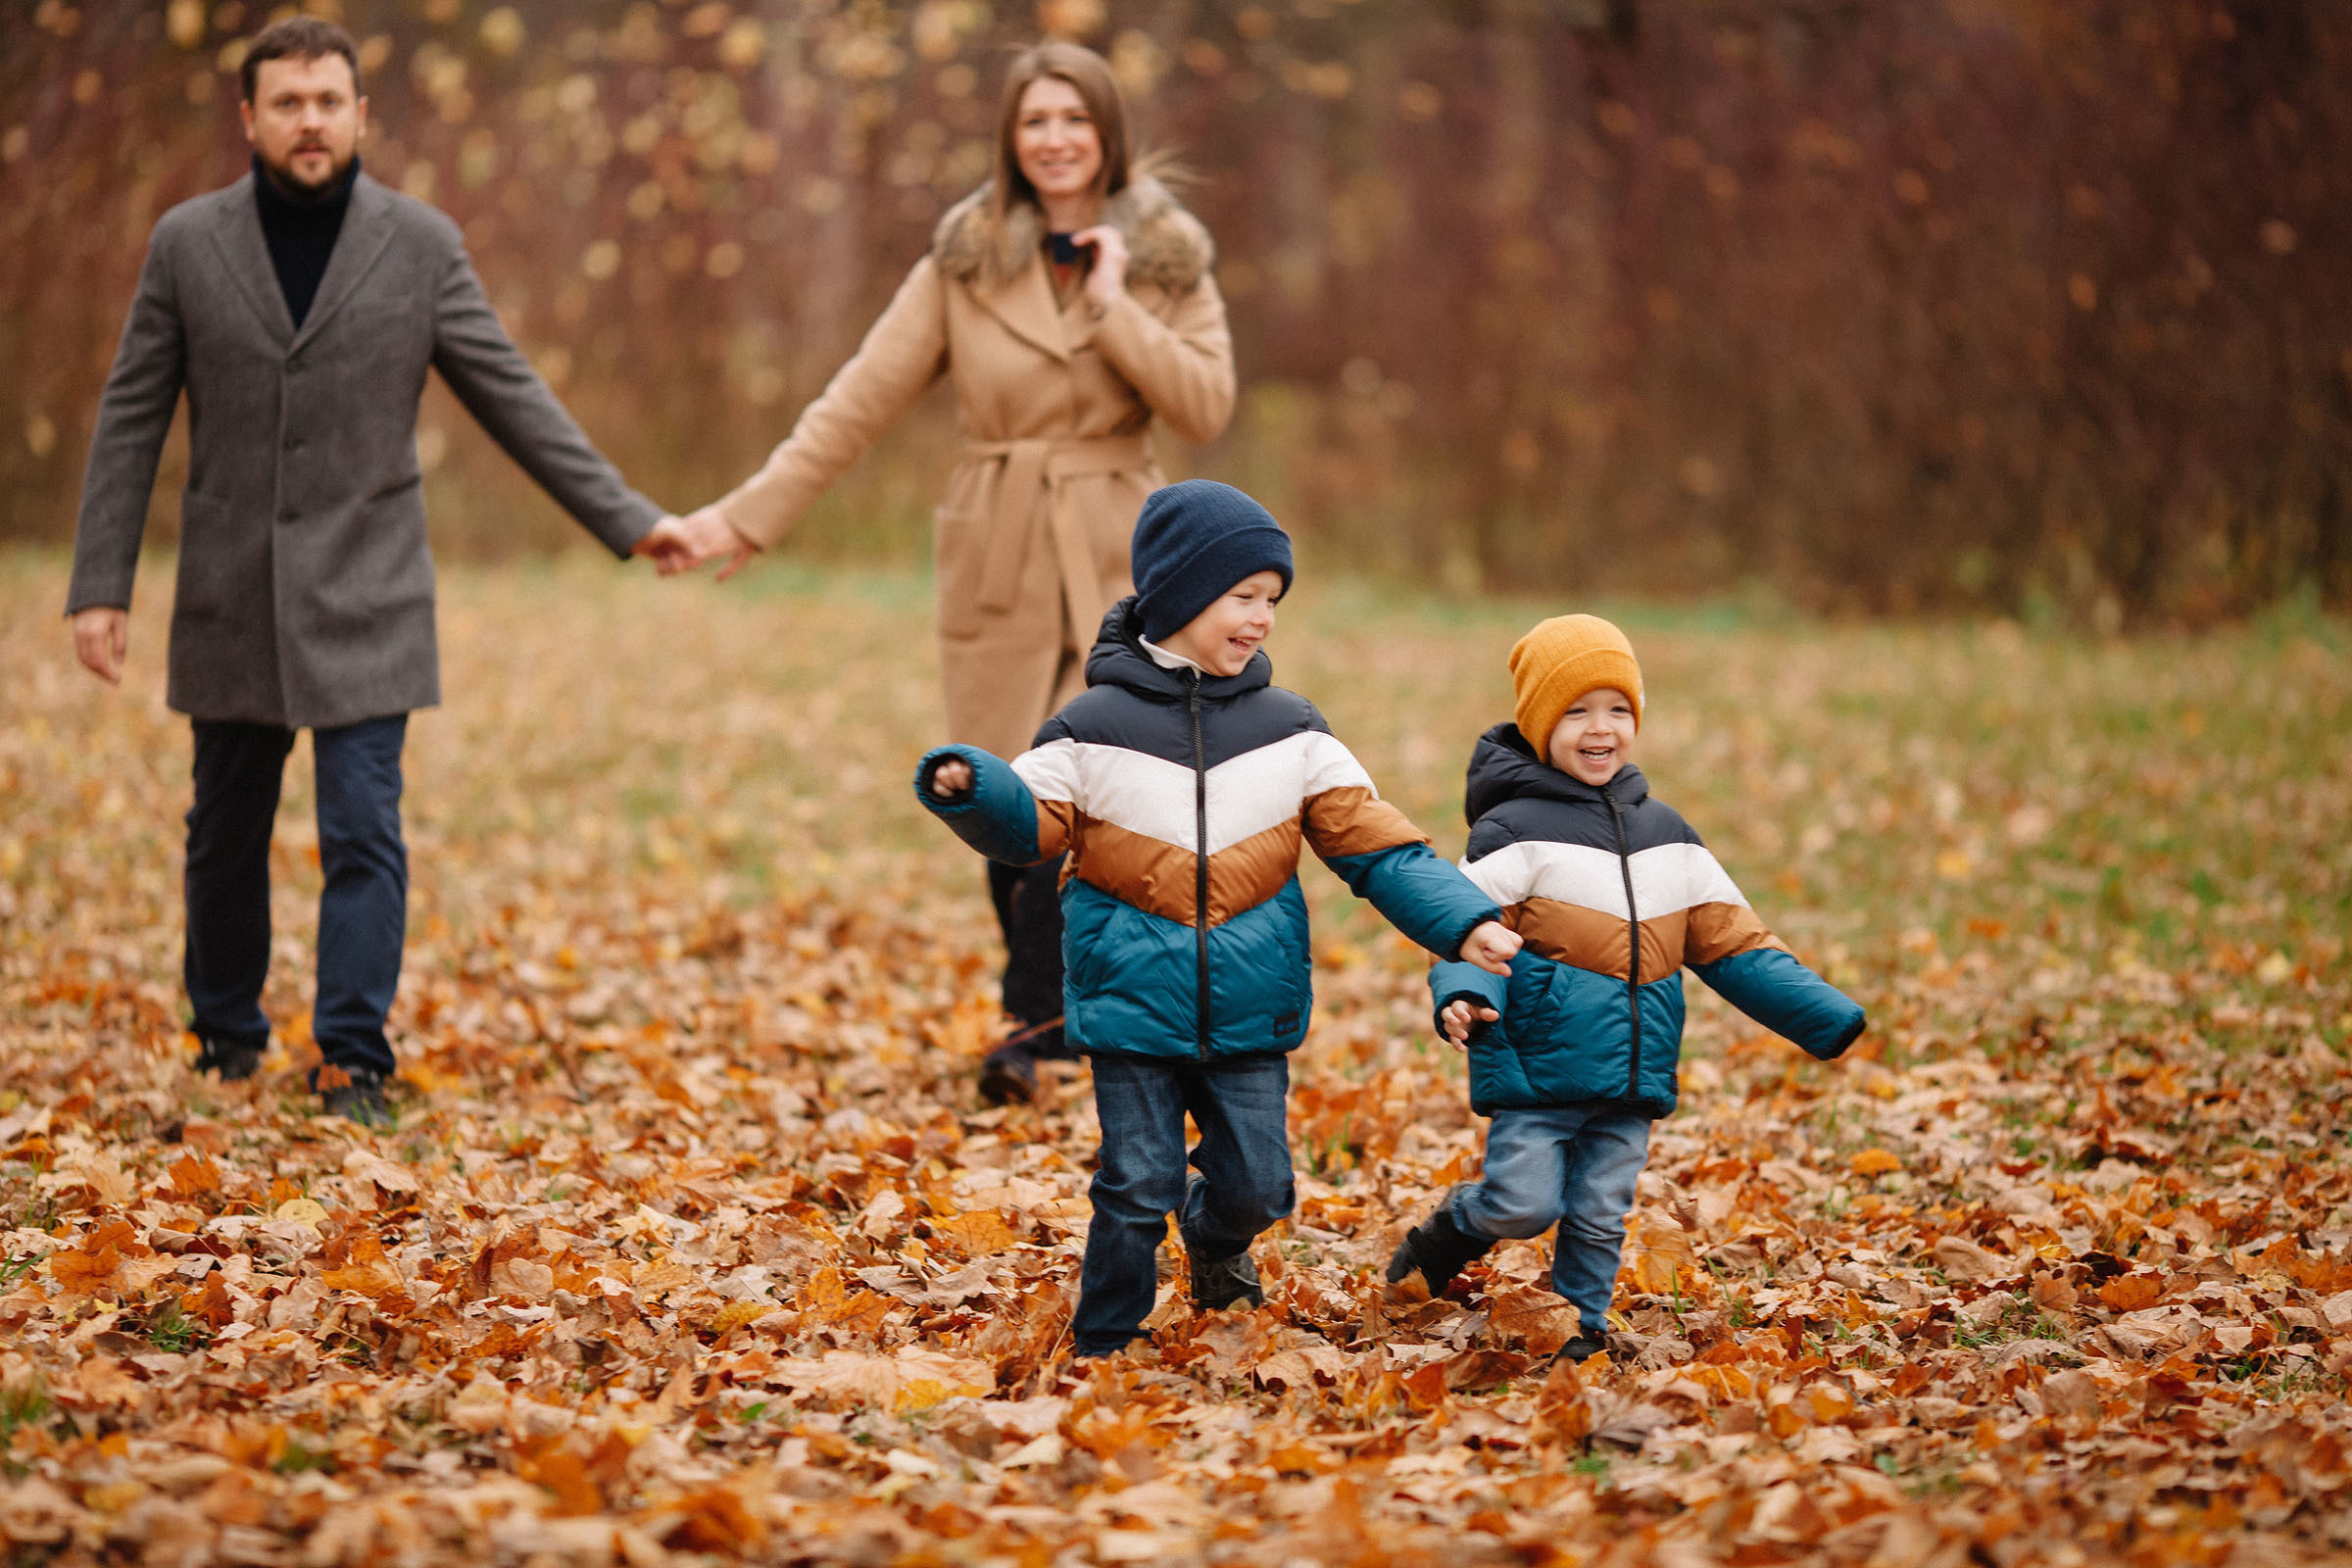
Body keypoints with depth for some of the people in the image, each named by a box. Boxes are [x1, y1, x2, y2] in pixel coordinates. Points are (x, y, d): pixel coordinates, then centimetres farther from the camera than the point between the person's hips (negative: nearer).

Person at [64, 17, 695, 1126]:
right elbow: (131, 420, 3)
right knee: (227, 833, 11)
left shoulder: (420, 245, -1)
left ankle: (351, 1062, -5)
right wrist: (100, 584, -2)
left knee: (363, 834, -9)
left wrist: (628, 520, -2)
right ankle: (226, 1043, 27)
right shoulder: (188, 243, 0)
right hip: (230, 599, 1)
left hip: (364, 598, -1)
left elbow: (512, 399, 2)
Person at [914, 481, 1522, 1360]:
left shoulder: (1292, 735, 2)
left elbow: (1374, 844, 1)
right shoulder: (1095, 728, -4)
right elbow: (1031, 826, -2)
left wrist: (1463, 923, -9)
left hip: (1250, 1015, 3)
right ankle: (1103, 1346, 17)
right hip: (1132, 1002, -2)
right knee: (1138, 1188, -2)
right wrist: (970, 788, -23)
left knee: (1256, 1185, 7)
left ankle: (1216, 1240, 42)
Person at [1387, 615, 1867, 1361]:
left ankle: (1580, 1333, 22)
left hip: (1633, 1074, 5)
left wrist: (1826, 1016, 10)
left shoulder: (1666, 834, 14)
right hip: (1537, 1066, -5)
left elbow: (1729, 940, 16)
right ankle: (1449, 1231, 21)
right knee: (1522, 1203, -9)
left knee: (1598, 1217, 6)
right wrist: (1465, 995, -33)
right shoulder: (1513, 829, -5)